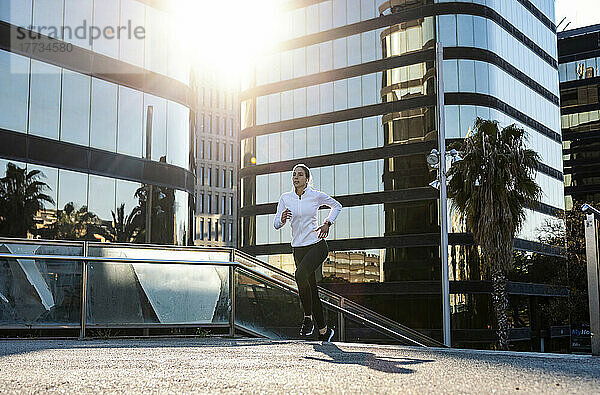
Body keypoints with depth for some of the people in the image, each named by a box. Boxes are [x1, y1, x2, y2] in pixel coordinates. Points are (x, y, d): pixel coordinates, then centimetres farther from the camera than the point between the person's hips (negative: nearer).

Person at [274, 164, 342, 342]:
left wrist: (327, 223, 0)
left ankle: (308, 317, -14)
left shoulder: (316, 196, -2)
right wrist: (282, 219, -21)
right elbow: (276, 224, 2)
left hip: (317, 245, -4)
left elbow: (337, 206, 14)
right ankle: (324, 330, 19)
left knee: (300, 274, -30)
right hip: (298, 248, 4)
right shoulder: (286, 198, 4)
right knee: (312, 289, 6)